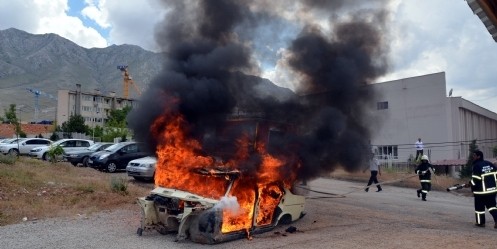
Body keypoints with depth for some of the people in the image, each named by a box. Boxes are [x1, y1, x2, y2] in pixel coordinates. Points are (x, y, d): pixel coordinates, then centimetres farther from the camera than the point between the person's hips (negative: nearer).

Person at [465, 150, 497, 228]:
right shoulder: (489, 164, 7)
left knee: (479, 207, 9)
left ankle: (481, 222, 16)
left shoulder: (477, 166, -14)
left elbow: (475, 179, -18)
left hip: (481, 191, -6)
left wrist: (470, 184, -1)